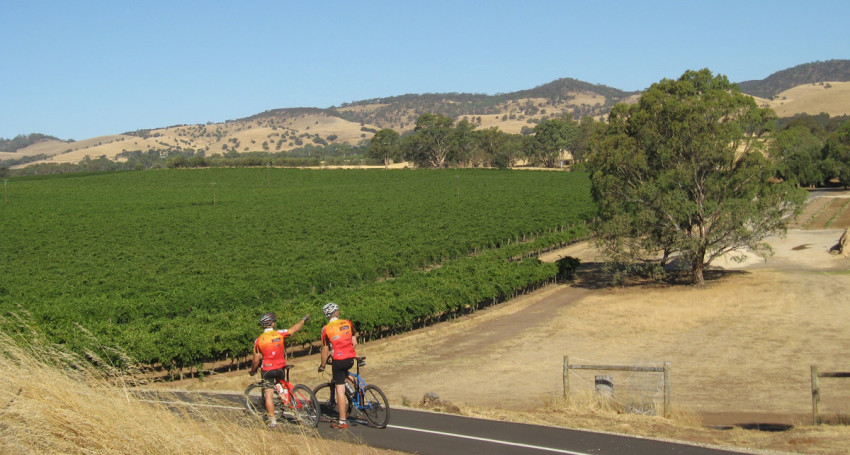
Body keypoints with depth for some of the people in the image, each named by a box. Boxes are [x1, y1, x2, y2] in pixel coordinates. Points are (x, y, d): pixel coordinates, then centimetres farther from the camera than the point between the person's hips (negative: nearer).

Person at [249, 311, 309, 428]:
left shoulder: (258, 340, -6)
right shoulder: (279, 334, -6)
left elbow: (256, 360, -2)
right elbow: (294, 328, 9)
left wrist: (253, 371, 16)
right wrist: (303, 320, 26)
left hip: (267, 370, -1)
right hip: (280, 368, 2)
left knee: (269, 395, 0)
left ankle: (272, 420, -3)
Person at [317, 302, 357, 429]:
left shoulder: (326, 329, -3)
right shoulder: (348, 323, 5)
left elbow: (325, 350, -1)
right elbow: (354, 343, 7)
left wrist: (322, 366, 12)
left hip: (338, 361, -4)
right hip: (351, 359, 4)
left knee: (340, 390, 0)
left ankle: (342, 422, 2)